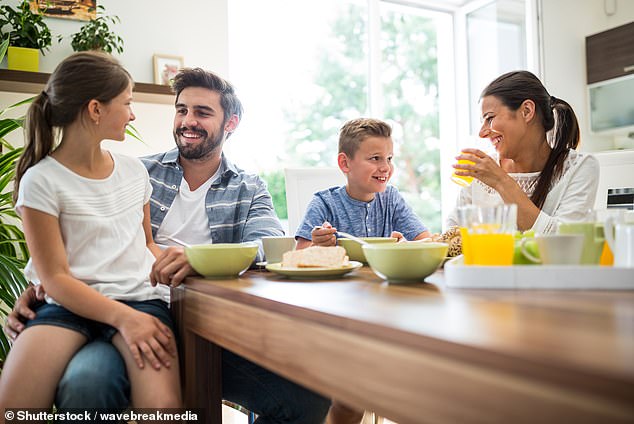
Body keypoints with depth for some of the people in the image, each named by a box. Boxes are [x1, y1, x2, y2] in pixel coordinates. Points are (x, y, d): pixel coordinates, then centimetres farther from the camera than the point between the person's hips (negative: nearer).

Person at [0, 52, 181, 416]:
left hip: (140, 297, 2)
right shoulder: (41, 180, -1)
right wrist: (123, 317, -19)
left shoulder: (134, 170, 14)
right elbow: (55, 277, -6)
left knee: (163, 402, -26)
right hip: (72, 303, -2)